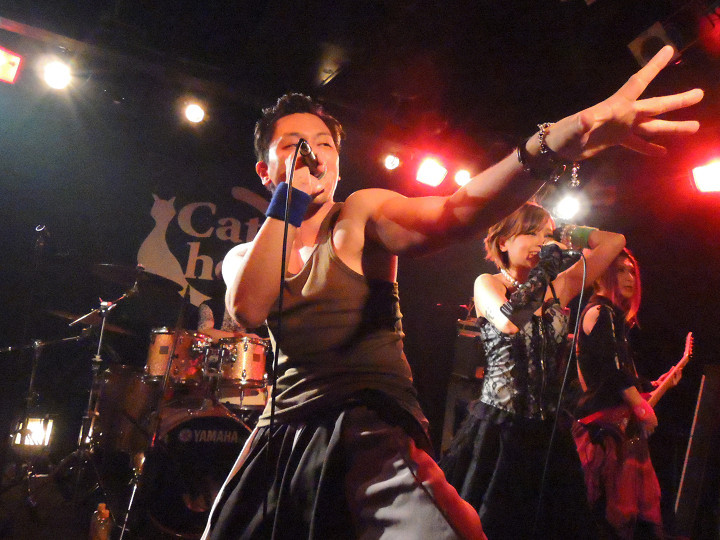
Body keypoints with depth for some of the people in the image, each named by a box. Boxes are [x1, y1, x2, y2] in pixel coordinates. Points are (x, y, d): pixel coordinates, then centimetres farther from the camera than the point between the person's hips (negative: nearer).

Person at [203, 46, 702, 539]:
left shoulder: (360, 216, 1)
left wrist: (557, 140, -38)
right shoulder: (244, 257, 12)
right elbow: (248, 310, -13)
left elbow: (451, 214, -21)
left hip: (374, 428, -4)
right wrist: (291, 197, -9)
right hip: (285, 432, 5)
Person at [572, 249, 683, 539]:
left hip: (621, 421, 10)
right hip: (609, 420, -10)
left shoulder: (612, 315, 20)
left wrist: (654, 385, 23)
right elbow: (613, 367, -17)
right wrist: (641, 405, -15)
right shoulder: (600, 312, -9)